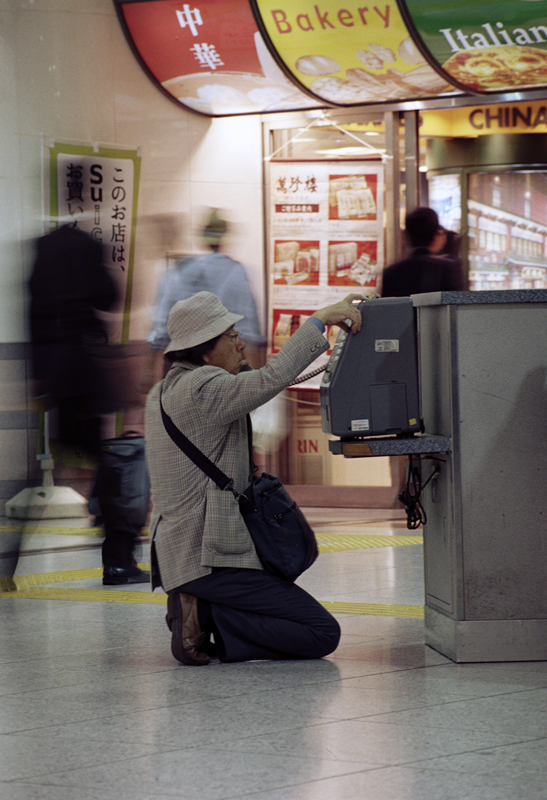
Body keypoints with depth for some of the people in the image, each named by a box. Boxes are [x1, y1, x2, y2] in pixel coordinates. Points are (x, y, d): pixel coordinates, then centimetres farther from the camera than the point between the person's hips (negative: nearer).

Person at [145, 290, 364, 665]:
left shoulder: (163, 392, 15)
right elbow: (272, 378, -26)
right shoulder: (201, 388, -15)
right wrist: (321, 319, -21)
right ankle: (206, 617, -13)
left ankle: (195, 610, 7)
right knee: (323, 633, -11)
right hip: (210, 558, -10)